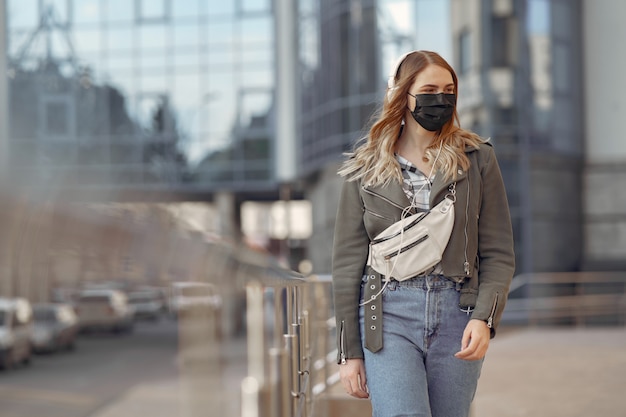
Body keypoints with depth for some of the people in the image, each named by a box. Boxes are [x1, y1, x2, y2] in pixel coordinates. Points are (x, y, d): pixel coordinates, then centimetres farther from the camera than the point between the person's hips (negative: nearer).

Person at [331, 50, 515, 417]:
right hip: (388, 313, -1)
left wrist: (484, 318, -11)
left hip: (457, 314, 1)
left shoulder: (477, 159, 8)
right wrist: (349, 352, 5)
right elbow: (348, 262, 8)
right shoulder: (366, 167, 7)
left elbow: (498, 253, 6)